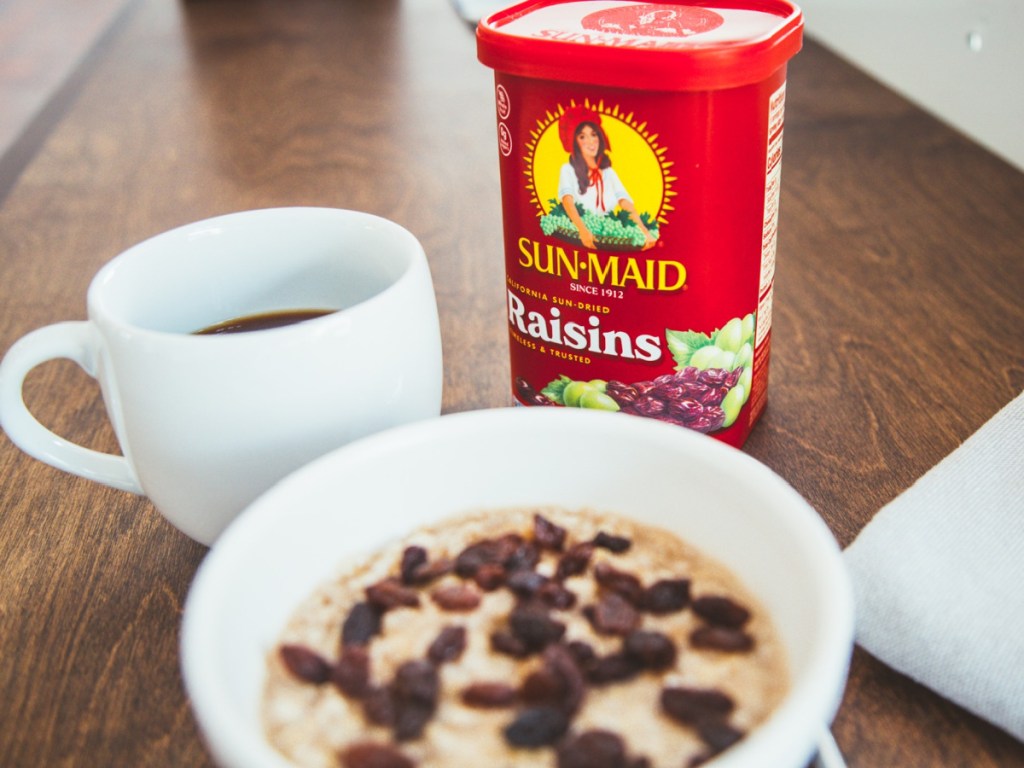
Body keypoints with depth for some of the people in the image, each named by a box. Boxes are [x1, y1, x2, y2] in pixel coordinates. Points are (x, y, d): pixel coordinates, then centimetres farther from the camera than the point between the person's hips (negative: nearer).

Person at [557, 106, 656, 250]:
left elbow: (625, 201, 1)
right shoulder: (568, 170, 1)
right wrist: (582, 230, -34)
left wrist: (644, 231, -15)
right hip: (579, 236, -3)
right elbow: (568, 200, -17)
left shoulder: (609, 171, 14)